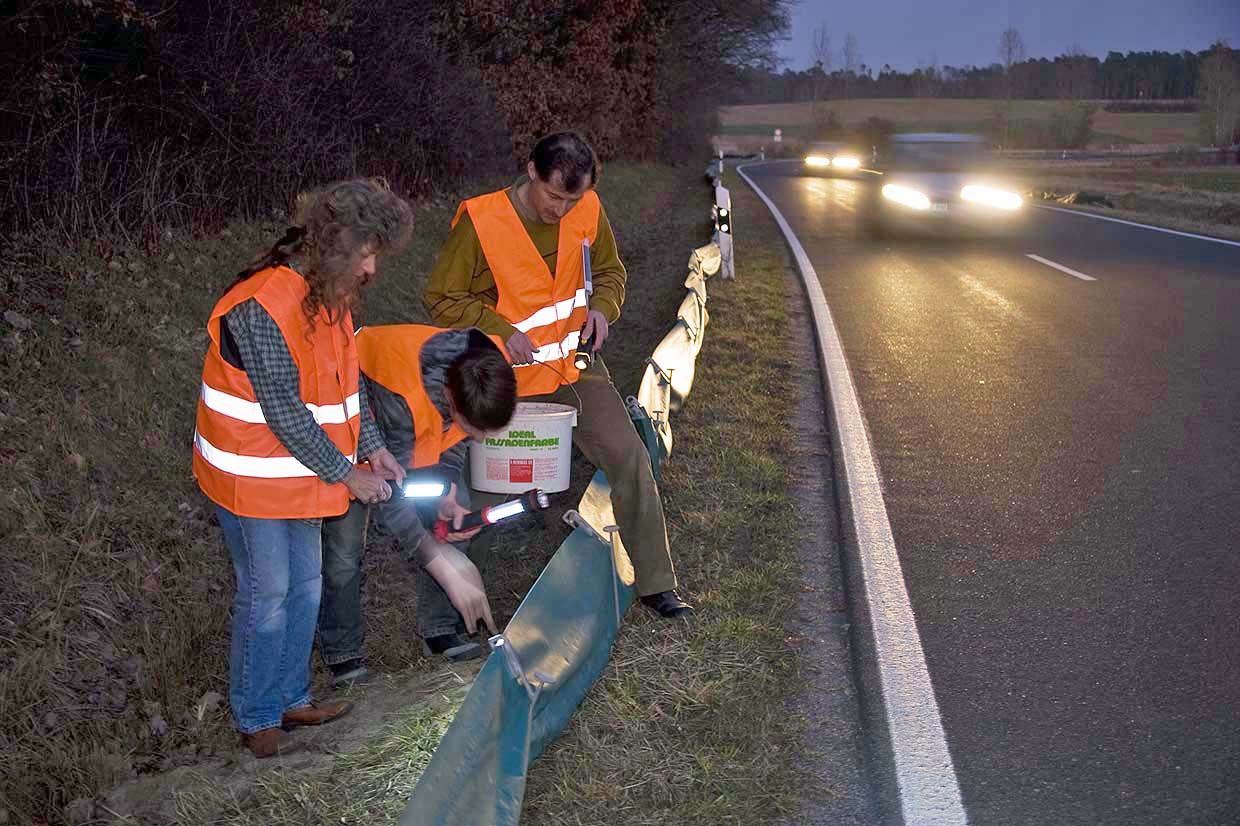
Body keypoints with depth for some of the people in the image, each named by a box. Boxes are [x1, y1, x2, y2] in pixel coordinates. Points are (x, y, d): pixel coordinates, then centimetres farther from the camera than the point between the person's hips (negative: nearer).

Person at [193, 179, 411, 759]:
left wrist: (373, 448, 1)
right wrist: (347, 475, -18)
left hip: (303, 470, 8)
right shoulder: (263, 307, -27)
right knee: (266, 595, 3)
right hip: (254, 477, -8)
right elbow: (284, 412, -25)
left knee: (304, 587, 16)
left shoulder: (330, 294, 2)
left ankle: (290, 698, 33)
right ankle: (256, 720, 20)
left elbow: (347, 379, 11)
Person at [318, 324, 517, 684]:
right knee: (344, 543, -13)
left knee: (455, 516, -3)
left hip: (421, 434, 6)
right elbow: (392, 499, -36)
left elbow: (456, 437, -4)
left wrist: (448, 489, -18)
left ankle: (442, 630, 10)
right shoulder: (399, 397, -45)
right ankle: (342, 653, 4)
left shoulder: (491, 368, -27)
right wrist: (448, 573, -35)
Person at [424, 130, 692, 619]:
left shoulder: (588, 212, -4)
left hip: (575, 364, 3)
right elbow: (442, 299, -9)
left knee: (628, 458, -7)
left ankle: (655, 583, 5)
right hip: (509, 376, -3)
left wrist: (602, 306, -8)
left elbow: (609, 271, 14)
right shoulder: (481, 220, -17)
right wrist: (500, 331, -21)